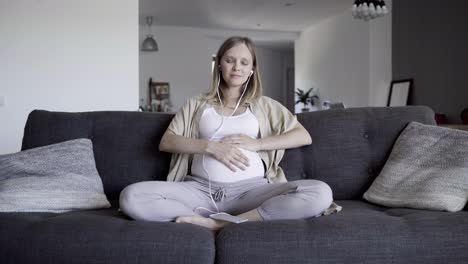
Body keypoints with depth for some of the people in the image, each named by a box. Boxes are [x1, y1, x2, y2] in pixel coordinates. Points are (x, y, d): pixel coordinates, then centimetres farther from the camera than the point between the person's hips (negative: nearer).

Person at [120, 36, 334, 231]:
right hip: (201, 189, 1)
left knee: (321, 193, -29)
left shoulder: (264, 105, 19)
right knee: (131, 197, -25)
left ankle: (219, 224, -28)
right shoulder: (196, 104, 19)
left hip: (250, 189, 0)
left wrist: (257, 143, -4)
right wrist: (211, 146, -9)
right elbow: (165, 142, 7)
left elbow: (304, 136, 9)